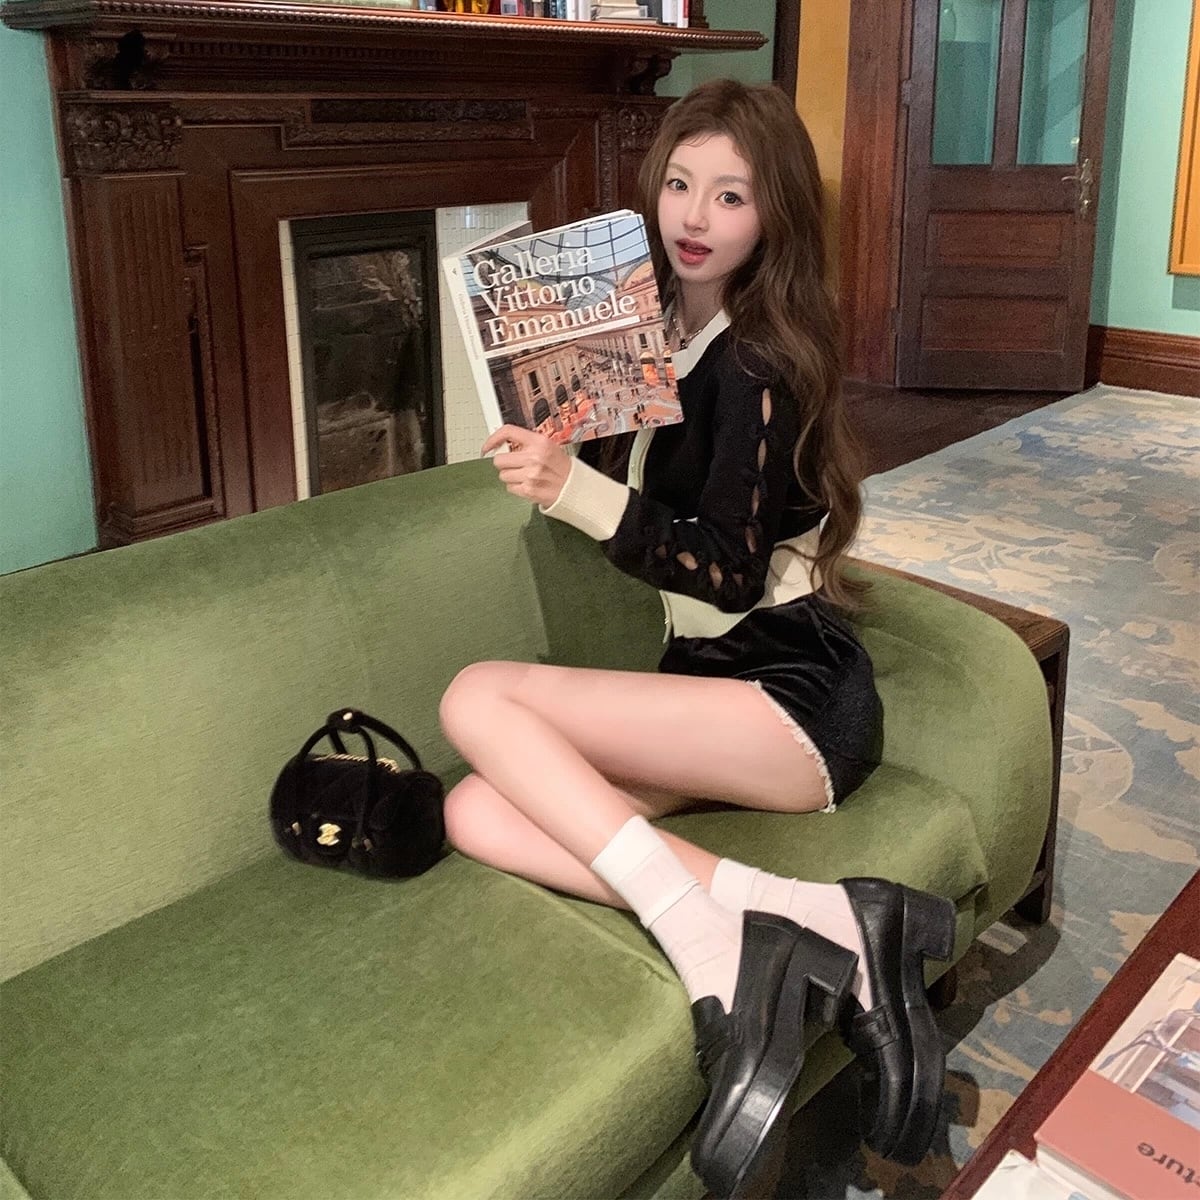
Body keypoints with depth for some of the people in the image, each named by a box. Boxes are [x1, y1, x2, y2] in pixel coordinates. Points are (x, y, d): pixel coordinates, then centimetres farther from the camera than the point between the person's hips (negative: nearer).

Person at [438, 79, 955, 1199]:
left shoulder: (753, 363, -12)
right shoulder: (672, 338, 13)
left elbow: (728, 572, -17)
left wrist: (577, 490, -28)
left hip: (796, 696, -8)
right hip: (710, 688, 8)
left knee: (480, 698, -22)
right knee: (478, 816, -15)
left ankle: (715, 952, -26)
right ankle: (818, 919, -21)